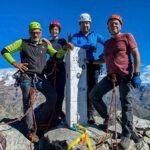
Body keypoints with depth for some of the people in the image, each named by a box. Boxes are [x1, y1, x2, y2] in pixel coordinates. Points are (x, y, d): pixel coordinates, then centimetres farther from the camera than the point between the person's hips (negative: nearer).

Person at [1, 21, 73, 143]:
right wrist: (14, 63, -6)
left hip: (40, 77, 3)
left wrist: (64, 49, -15)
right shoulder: (22, 43, 5)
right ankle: (31, 131, 5)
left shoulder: (45, 44, 13)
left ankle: (42, 121, 9)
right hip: (27, 77, -3)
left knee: (53, 96, -10)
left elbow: (56, 55, 4)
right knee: (28, 103, -3)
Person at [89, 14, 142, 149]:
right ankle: (106, 117, 22)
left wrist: (136, 74, -14)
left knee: (126, 104, -4)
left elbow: (136, 55, -5)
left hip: (125, 76, -6)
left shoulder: (127, 37, 2)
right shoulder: (107, 43, 20)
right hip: (111, 76, 6)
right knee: (94, 95, 1)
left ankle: (126, 135, 4)